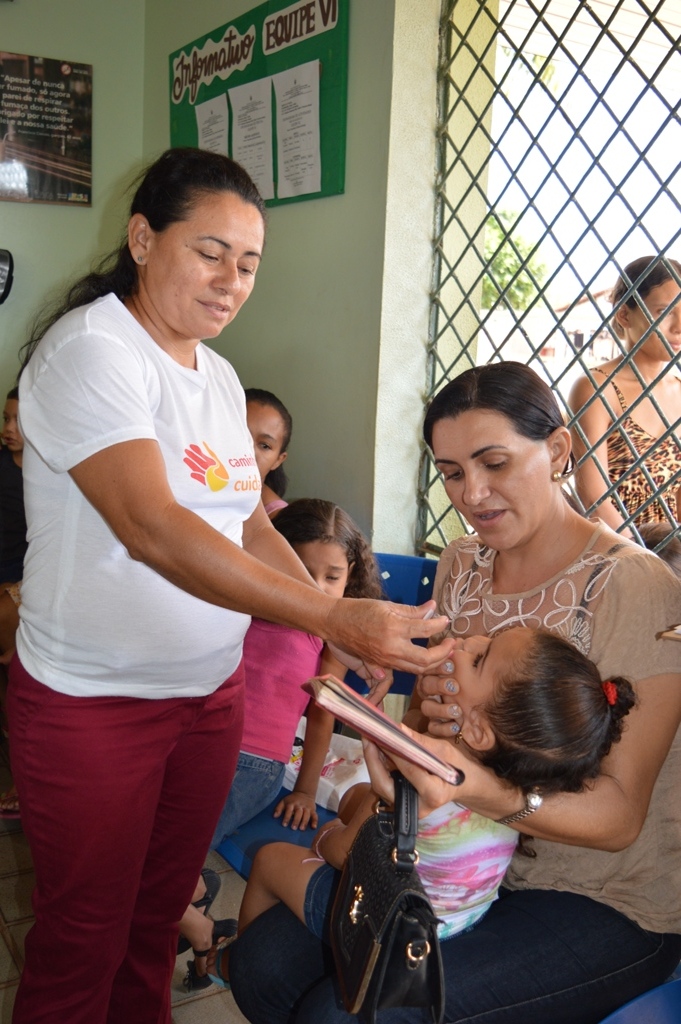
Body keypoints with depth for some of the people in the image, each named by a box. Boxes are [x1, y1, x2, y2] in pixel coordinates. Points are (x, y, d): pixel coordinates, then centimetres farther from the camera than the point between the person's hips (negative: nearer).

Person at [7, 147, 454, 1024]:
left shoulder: (218, 376, 8)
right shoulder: (91, 351, -17)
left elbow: (250, 526, 9)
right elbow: (152, 529, -30)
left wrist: (348, 630, -6)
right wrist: (333, 616, -36)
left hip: (212, 690, 7)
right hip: (93, 704, -7)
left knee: (161, 916, 21)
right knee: (82, 943, 11)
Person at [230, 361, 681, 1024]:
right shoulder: (461, 563, 3)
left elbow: (621, 816, -19)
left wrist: (481, 788, -37)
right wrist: (429, 716, -14)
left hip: (604, 905, -6)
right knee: (261, 963, -9)